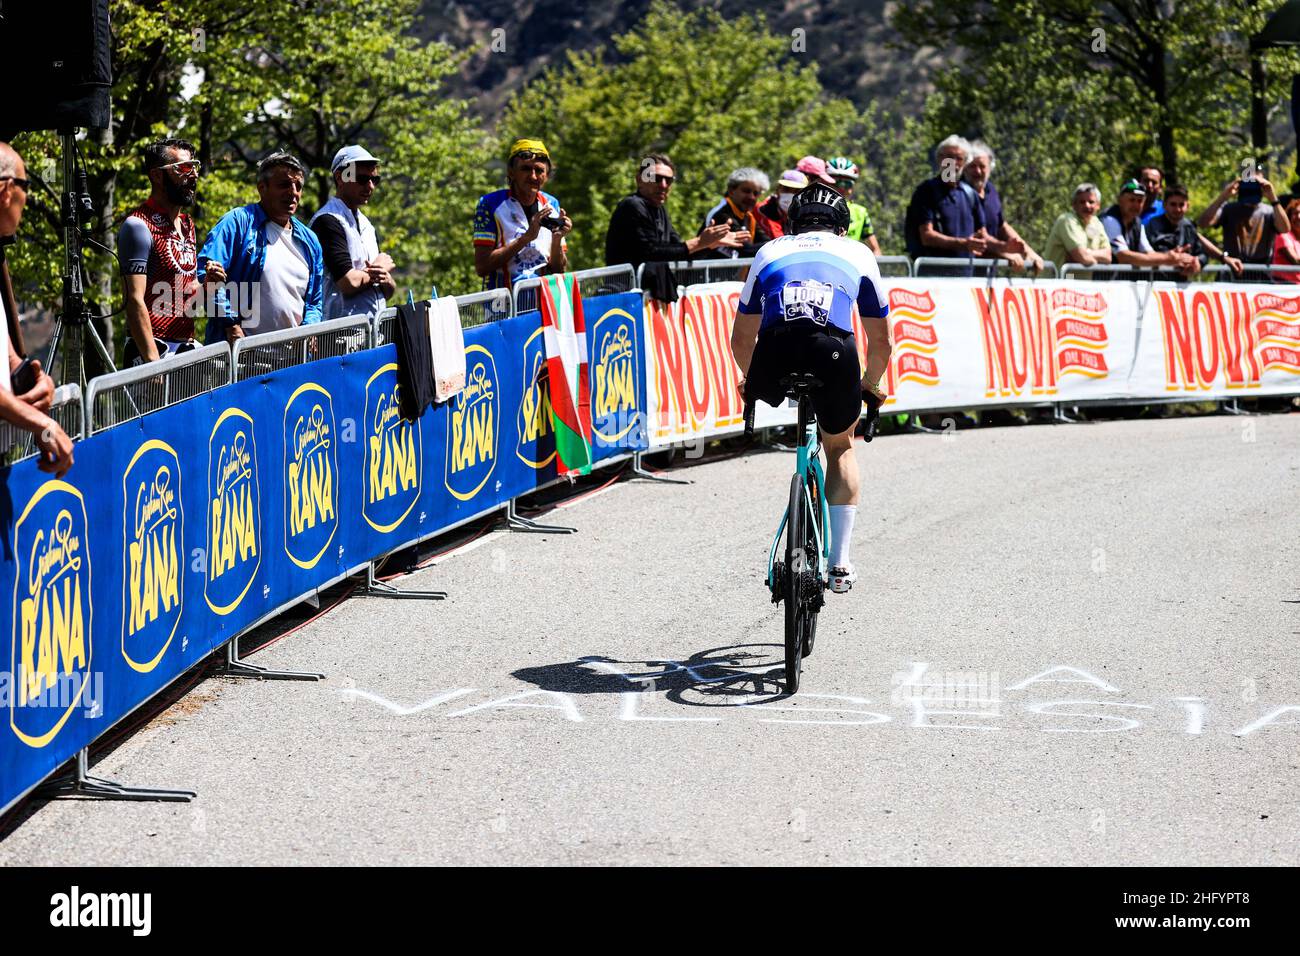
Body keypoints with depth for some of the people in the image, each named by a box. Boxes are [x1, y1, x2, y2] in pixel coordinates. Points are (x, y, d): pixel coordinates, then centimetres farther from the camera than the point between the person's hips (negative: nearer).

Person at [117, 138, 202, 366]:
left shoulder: (187, 224, 16)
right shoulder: (138, 225, -10)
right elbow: (135, 300, -16)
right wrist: (152, 360, -22)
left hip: (187, 346, 8)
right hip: (155, 350, -8)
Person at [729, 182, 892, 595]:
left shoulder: (770, 251, 31)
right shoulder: (859, 253, 29)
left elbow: (741, 337, 37)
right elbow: (881, 342, 34)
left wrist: (749, 380, 56)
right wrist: (869, 386, 52)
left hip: (775, 357, 0)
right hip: (833, 353, 0)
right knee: (840, 448, 25)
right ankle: (840, 563, 20)